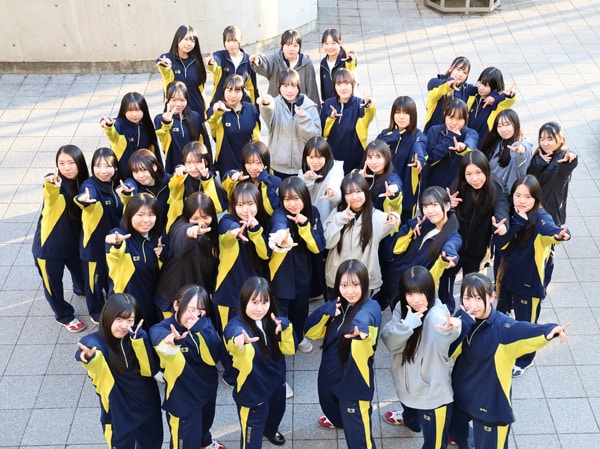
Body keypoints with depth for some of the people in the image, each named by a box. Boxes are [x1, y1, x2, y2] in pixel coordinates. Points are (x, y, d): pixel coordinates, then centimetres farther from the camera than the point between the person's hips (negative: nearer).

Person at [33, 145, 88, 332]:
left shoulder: (83, 183, -6)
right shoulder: (54, 181, -23)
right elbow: (51, 201, -48)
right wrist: (51, 186, -68)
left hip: (73, 242, 5)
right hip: (49, 246, -5)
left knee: (81, 271, 25)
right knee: (53, 282, 11)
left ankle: (81, 290, 59)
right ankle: (64, 315, 35)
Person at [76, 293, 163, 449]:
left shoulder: (138, 336, -10)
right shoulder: (96, 342, -20)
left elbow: (151, 370, -19)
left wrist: (138, 339, -30)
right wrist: (89, 358, -66)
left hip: (148, 406, 3)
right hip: (119, 413, -3)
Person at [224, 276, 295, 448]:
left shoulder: (271, 321, -10)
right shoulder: (236, 326, -30)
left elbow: (288, 349, -10)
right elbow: (235, 337, -55)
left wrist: (285, 327, -28)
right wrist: (240, 341, -78)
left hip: (276, 382, 7)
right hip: (252, 390, -7)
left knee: (277, 412, 34)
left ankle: (270, 431, 66)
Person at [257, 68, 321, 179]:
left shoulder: (309, 106, -1)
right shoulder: (276, 104, -3)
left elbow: (315, 136, -8)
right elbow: (269, 118, -27)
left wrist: (303, 117, -22)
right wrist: (266, 105, -50)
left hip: (304, 166, 0)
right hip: (280, 166, 0)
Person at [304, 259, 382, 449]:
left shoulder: (371, 308, -23)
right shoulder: (336, 305, -3)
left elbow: (365, 320, -47)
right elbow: (311, 332, -6)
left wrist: (362, 331, -71)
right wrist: (326, 312, -23)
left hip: (354, 379, -7)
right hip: (330, 373, 8)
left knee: (357, 432, -4)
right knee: (331, 405, 35)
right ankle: (338, 421, 68)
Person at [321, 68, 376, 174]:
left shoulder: (360, 104, -10)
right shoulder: (328, 104, 0)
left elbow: (366, 120, -34)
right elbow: (323, 131, -1)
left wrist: (369, 106, -55)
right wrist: (331, 117, -18)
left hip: (355, 158, -2)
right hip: (332, 157, 2)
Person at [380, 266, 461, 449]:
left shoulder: (437, 314, -30)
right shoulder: (402, 308, -9)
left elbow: (444, 341, -53)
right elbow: (390, 343, -17)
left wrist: (449, 328, -76)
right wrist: (408, 323, -34)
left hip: (433, 390, -7)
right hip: (409, 381, 7)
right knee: (410, 406, 37)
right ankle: (409, 419, 70)